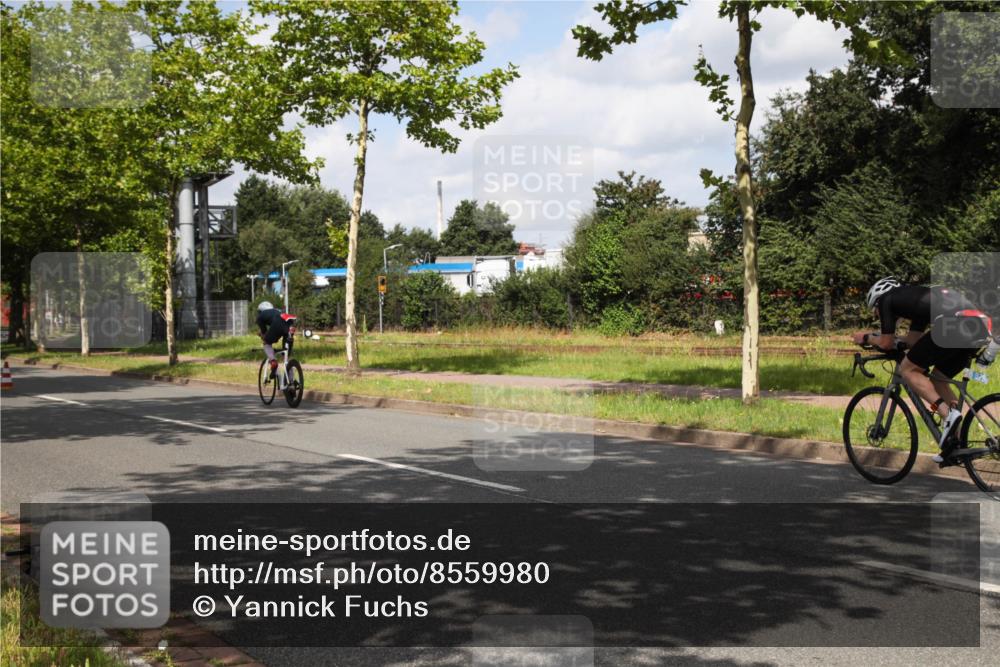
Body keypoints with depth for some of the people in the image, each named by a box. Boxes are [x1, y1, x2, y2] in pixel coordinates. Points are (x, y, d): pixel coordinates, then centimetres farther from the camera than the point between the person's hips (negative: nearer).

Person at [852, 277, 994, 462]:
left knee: (908, 370, 7)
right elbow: (913, 341, 34)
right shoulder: (913, 297, 37)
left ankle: (948, 414, -10)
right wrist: (878, 337, 44)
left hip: (955, 325, -8)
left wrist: (866, 338, 33)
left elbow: (886, 343, 14)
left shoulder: (886, 300, 15)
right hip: (982, 328, 8)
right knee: (938, 379, 23)